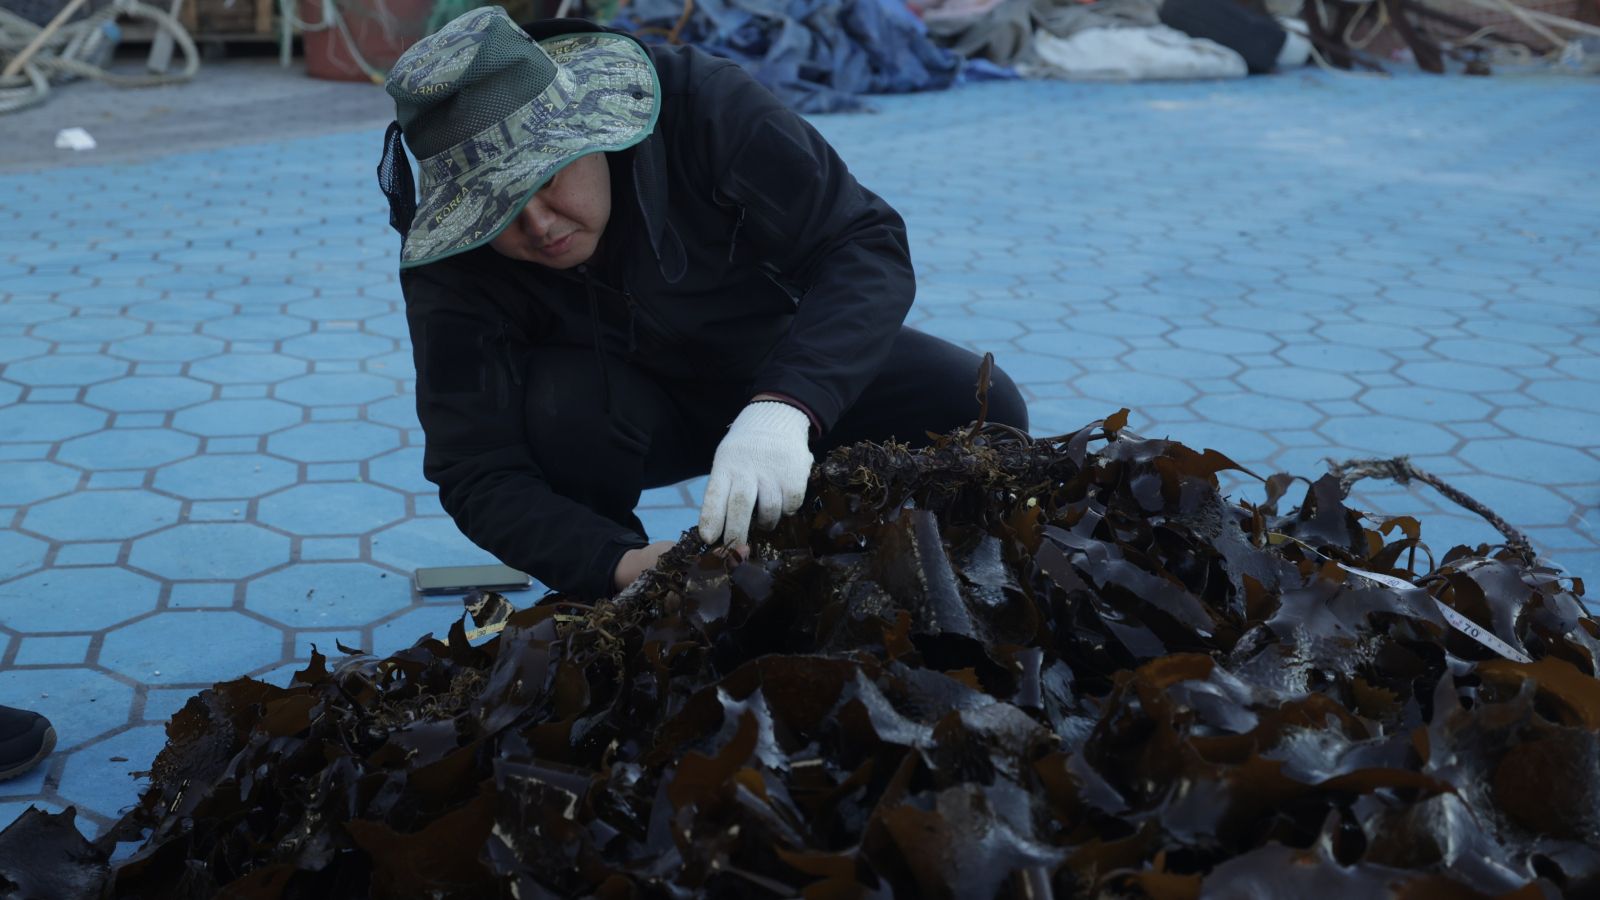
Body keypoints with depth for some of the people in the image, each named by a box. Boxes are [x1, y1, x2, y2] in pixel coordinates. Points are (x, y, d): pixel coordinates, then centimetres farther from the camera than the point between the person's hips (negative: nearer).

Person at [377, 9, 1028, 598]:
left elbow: (866, 246, -32)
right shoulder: (449, 262, -25)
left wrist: (785, 407, -50)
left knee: (984, 410, -22)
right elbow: (478, 475, -28)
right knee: (562, 401, -35)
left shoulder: (704, 104, -29)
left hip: (793, 375, 1)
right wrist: (621, 565, -47)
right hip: (635, 407, 0)